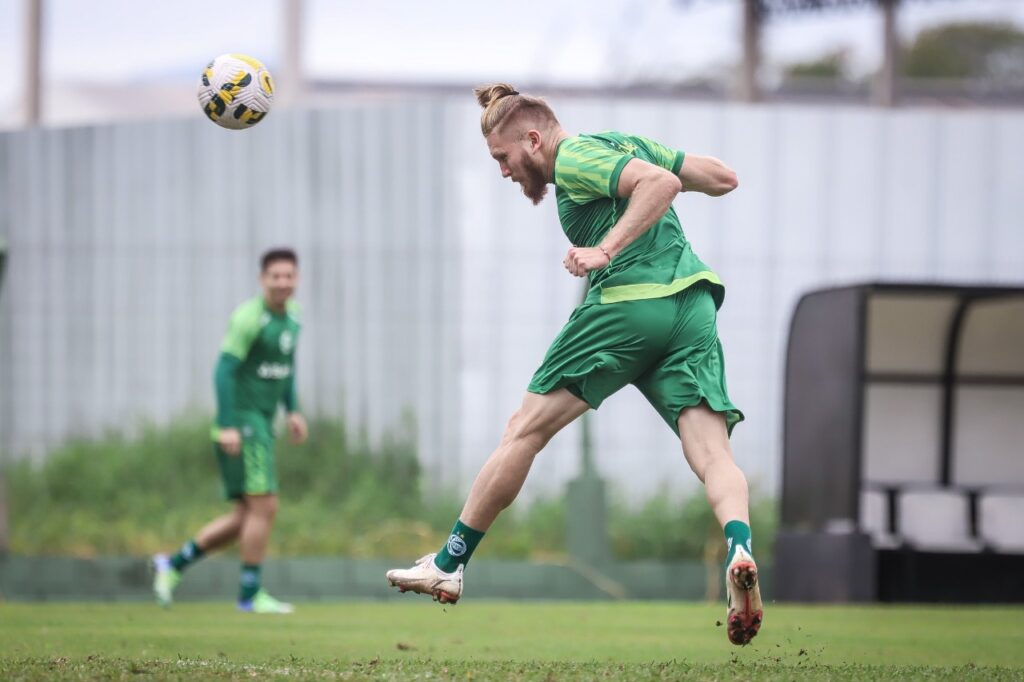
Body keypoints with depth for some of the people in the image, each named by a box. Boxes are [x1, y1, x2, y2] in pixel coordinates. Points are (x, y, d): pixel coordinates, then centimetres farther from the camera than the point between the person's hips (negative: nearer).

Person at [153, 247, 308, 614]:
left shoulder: (291, 315, 11)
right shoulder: (249, 317, -16)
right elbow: (224, 369, -19)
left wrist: (293, 411, 18)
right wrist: (227, 427, -24)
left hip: (261, 424, 9)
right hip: (240, 422, -9)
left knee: (248, 516, 9)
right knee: (264, 506, -10)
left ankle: (173, 564, 17)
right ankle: (250, 594, -1)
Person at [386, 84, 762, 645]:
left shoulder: (574, 159, 1)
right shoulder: (626, 143, 25)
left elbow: (661, 182, -15)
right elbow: (723, 178, 25)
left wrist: (605, 250, -19)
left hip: (628, 302, -7)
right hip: (694, 307, 7)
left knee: (525, 429, 2)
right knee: (712, 455, -6)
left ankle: (448, 565, 7)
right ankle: (739, 549, -36)